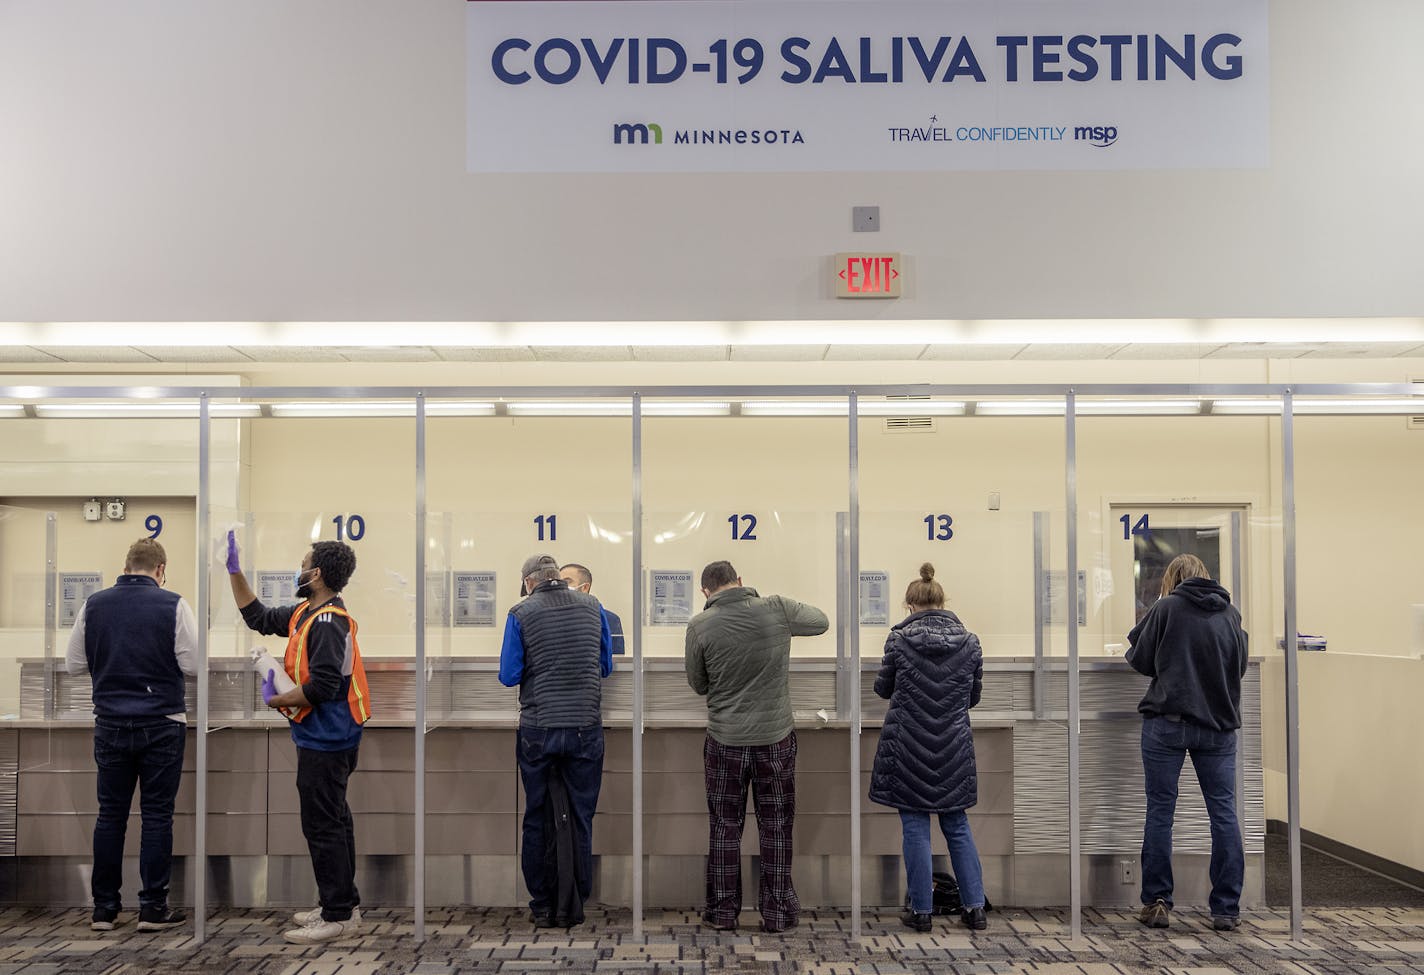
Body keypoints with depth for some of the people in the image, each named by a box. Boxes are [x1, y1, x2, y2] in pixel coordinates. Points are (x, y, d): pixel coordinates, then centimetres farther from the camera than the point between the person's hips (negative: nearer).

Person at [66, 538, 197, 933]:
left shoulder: (94, 604, 1)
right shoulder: (173, 605, -9)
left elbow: (74, 663, 6)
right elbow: (192, 663, -10)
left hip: (111, 724, 3)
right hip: (161, 725, -3)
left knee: (111, 814, 10)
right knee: (157, 815, 3)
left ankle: (104, 908, 14)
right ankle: (153, 907, 6)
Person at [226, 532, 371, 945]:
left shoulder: (329, 622, -21)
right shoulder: (305, 613, 10)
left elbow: (321, 687, -28)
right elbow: (258, 617, 23)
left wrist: (274, 700, -14)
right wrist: (234, 570, 19)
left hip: (325, 740, -10)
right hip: (324, 737, 10)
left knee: (323, 826, -4)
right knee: (332, 821, 17)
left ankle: (339, 916, 3)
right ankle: (342, 905, 27)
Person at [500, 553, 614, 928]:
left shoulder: (521, 614, -4)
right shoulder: (592, 607, 4)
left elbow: (509, 676, -3)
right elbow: (606, 666, 12)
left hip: (538, 730, -2)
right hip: (585, 728, 2)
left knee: (539, 819, 9)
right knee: (579, 817, 8)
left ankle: (543, 906, 14)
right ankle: (572, 907, 12)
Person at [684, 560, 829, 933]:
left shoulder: (700, 626, -9)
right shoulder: (777, 609, -7)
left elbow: (698, 684, 2)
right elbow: (821, 621, 11)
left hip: (725, 740, -1)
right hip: (775, 737, 1)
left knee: (725, 828, 11)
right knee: (776, 829, 11)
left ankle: (722, 912, 17)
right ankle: (778, 912, 16)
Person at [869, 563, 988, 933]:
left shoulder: (899, 640, -9)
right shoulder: (969, 642, -1)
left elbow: (883, 688, 5)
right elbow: (974, 696, 9)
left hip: (908, 748, -2)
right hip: (954, 750, 3)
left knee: (915, 828, 5)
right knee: (957, 826, 14)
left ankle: (921, 911, 9)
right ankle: (974, 908, 14)